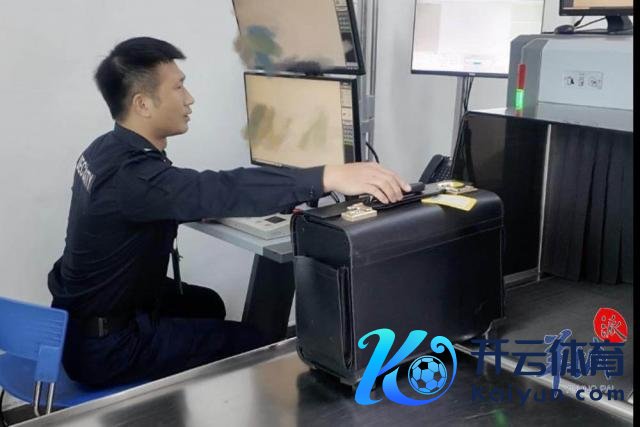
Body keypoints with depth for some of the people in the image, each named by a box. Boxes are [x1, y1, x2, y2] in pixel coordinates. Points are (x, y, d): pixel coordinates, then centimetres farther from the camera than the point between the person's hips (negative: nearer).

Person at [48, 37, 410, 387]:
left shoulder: (110, 149, 1)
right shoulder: (129, 174, -31)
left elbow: (191, 196, 6)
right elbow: (222, 190, -43)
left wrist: (274, 198, -4)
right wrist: (330, 177, -47)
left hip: (86, 313, 10)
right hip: (103, 344, -9)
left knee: (208, 305, 27)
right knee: (248, 344, -2)